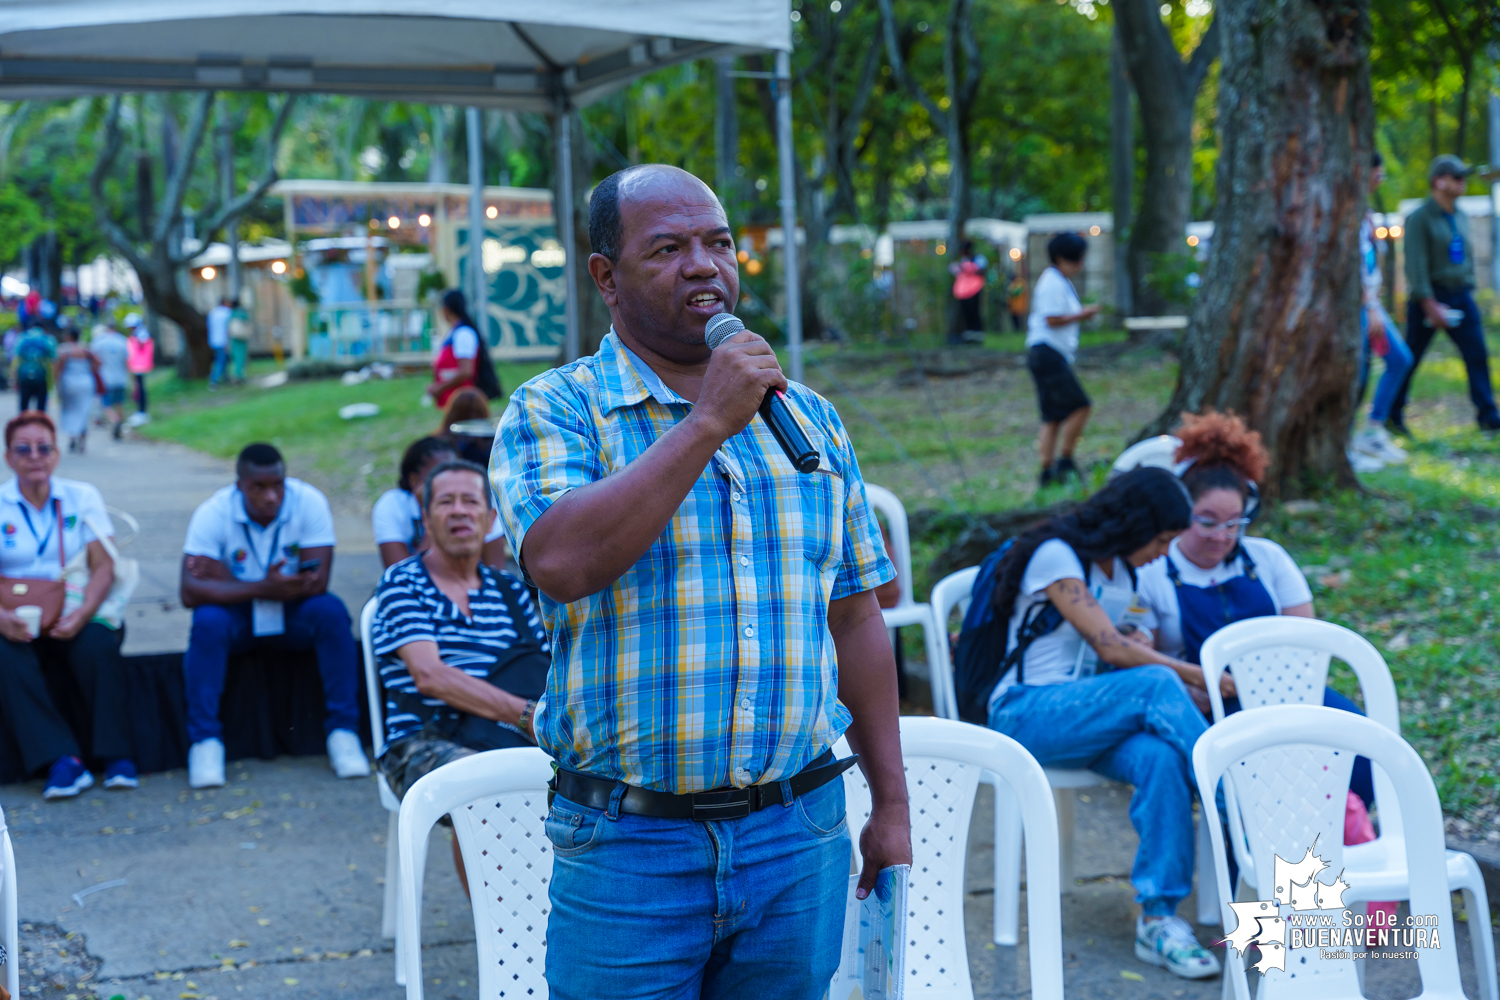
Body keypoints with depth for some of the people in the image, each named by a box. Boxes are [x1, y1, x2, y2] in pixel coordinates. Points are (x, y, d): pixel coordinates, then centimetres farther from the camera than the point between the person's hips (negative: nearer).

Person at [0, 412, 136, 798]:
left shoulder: (82, 497, 6)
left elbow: (104, 567, -3)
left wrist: (83, 613, -22)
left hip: (76, 618, 0)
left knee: (98, 646, -32)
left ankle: (117, 755, -25)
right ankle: (61, 761, -34)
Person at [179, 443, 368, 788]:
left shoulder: (309, 502, -18)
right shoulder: (213, 513, -18)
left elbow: (317, 582, -26)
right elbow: (191, 591, -27)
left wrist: (230, 582, -26)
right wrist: (263, 587, -38)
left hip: (293, 615, 0)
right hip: (238, 617, 0)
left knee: (331, 611, -29)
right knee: (207, 621, -31)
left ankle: (343, 731, -20)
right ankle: (205, 740, -20)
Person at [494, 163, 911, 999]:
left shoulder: (809, 418, 10)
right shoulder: (552, 412, -3)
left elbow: (856, 622, 12)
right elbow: (562, 562, -23)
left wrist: (892, 807, 10)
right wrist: (708, 422, -19)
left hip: (801, 836, 4)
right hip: (628, 849, -4)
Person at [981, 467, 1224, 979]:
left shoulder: (1122, 570, 17)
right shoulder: (1056, 555, -9)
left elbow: (1131, 647, 19)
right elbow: (1111, 649, -15)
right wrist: (1201, 677, -11)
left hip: (1094, 718, 6)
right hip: (1027, 713, -6)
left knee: (1160, 759, -29)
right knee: (1156, 685, -31)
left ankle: (1158, 919, -32)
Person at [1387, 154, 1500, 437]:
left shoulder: (1461, 217, 12)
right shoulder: (1420, 218, -10)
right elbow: (1416, 263, -16)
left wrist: (1468, 289, 14)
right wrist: (1429, 305, -21)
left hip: (1461, 297, 6)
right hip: (1429, 297, -6)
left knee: (1477, 355, -3)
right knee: (1410, 359, 3)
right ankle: (1392, 415, 16)